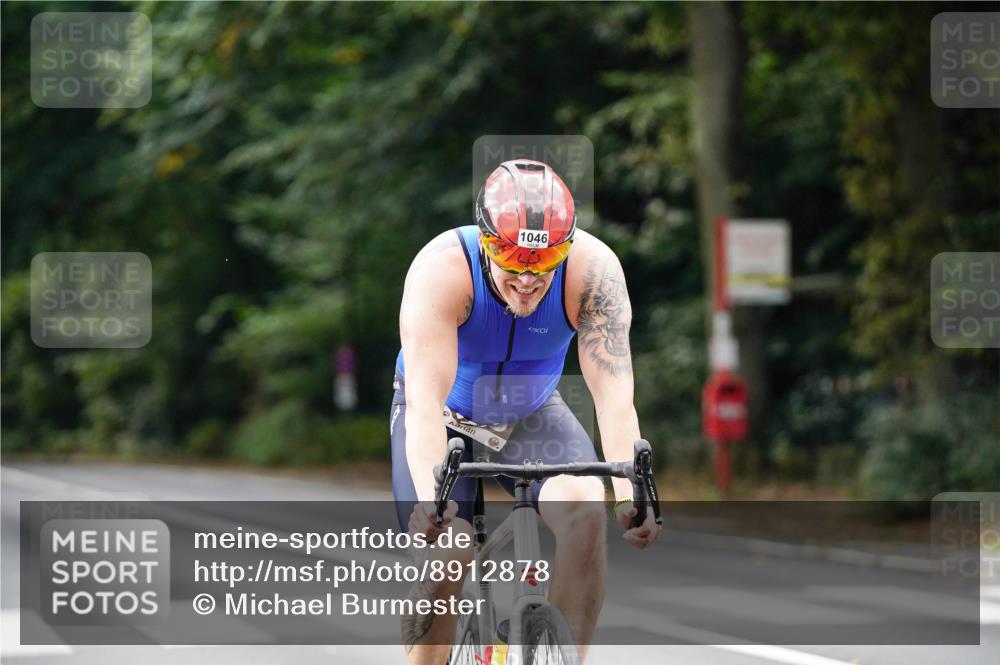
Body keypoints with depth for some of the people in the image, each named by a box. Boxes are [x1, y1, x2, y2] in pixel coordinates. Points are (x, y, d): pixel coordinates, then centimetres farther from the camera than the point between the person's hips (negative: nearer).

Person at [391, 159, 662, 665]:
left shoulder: (593, 269, -28)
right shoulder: (442, 269, -33)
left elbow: (613, 393, -33)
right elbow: (425, 400, -41)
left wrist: (629, 490, -49)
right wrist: (430, 496, -56)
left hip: (531, 414, 2)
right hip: (447, 416, -2)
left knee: (586, 511, -27)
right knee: (445, 557, -22)